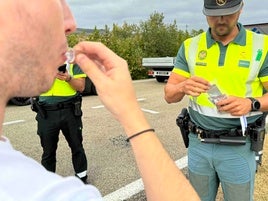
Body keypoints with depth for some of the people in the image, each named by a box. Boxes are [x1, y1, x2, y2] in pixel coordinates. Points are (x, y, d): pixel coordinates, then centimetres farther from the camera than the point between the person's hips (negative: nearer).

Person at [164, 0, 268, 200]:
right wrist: (183, 87, -24)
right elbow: (169, 95, -3)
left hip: (238, 148, -2)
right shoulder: (190, 46, 0)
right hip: (198, 143, 2)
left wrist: (251, 103, -27)